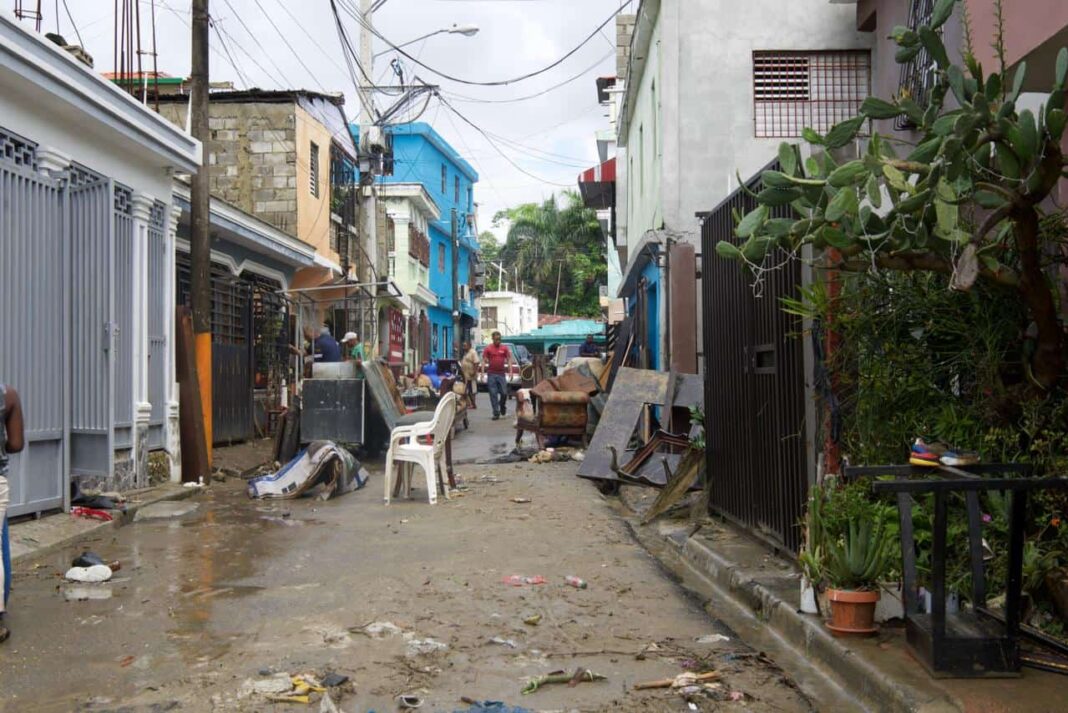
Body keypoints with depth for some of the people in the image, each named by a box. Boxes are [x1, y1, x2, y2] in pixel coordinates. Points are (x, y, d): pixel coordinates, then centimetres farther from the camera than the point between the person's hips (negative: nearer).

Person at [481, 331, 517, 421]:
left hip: (502, 374, 1)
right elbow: (484, 361, 1)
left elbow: (509, 360, 7)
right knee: (493, 394, 0)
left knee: (504, 393, -1)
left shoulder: (505, 348, 6)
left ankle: (502, 407, 27)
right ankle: (496, 413, 5)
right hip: (491, 374, -1)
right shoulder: (488, 348, 2)